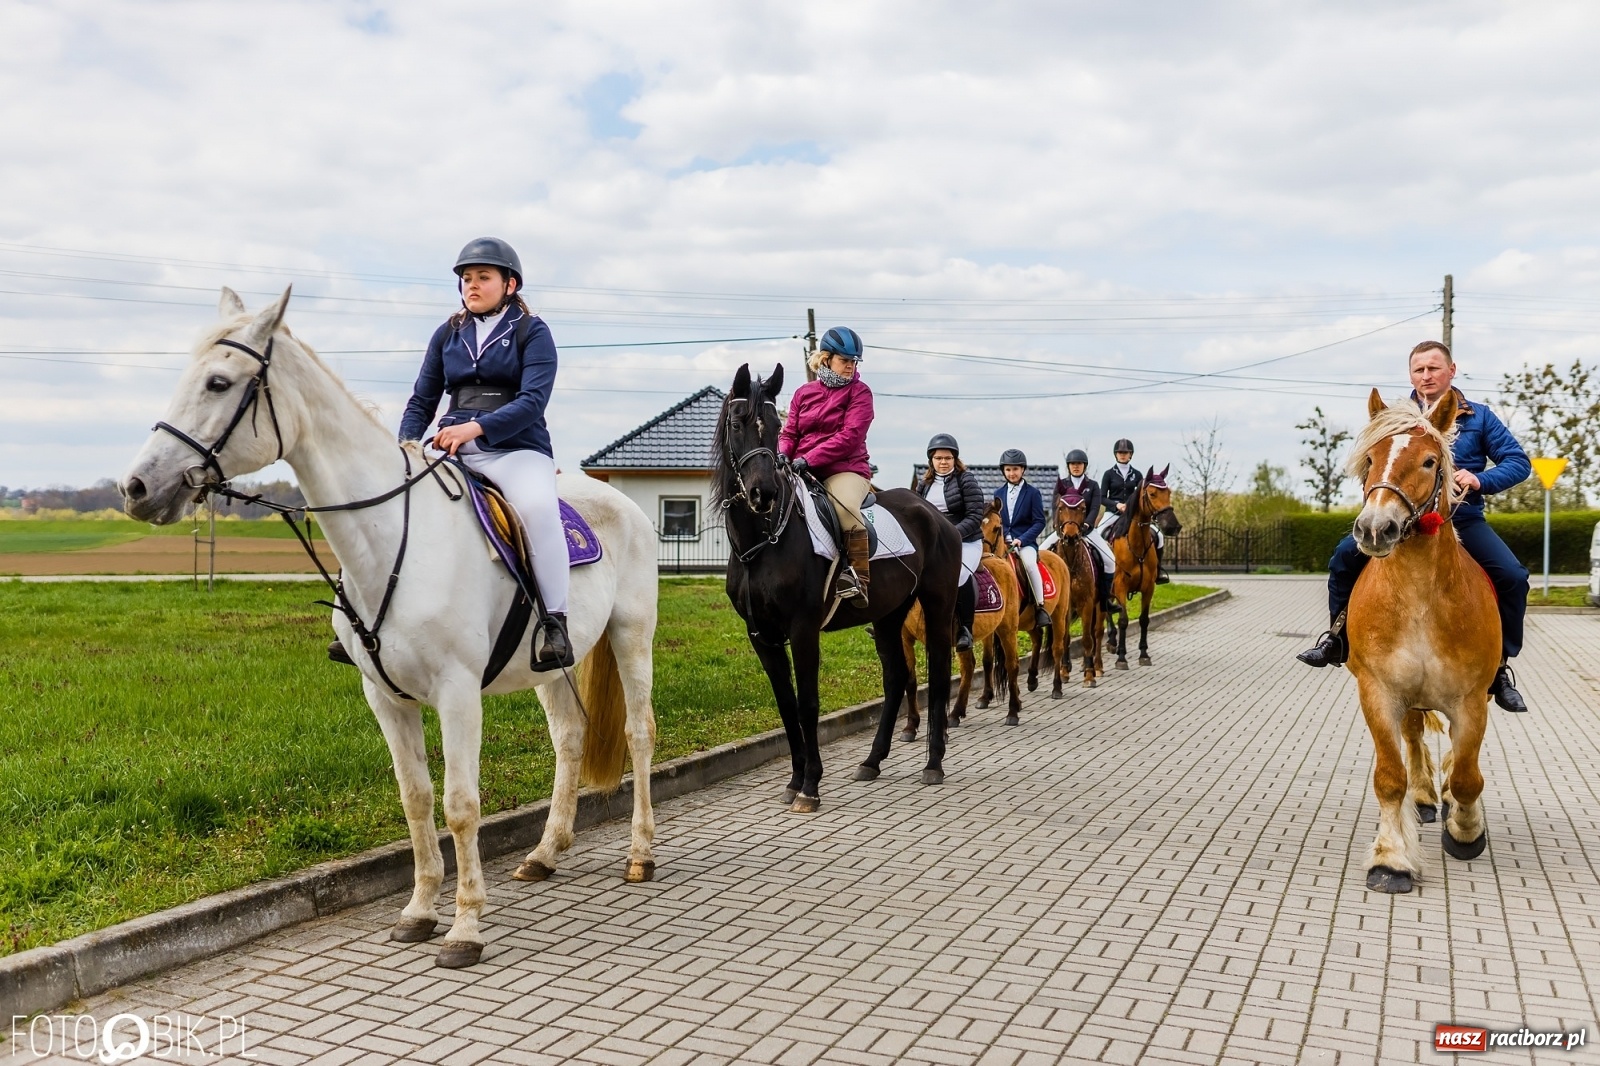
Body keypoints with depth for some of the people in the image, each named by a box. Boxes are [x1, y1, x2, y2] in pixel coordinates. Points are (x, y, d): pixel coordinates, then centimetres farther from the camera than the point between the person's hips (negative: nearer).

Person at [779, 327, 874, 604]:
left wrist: (808, 459, -20)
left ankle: (858, 577, -29)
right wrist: (783, 454, -12)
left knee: (844, 505, -36)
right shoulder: (804, 393, 15)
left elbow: (850, 435, -10)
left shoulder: (859, 392, 3)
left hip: (845, 469, -5)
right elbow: (789, 432, 14)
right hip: (801, 471, 5)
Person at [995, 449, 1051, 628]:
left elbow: (1039, 522, -2)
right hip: (1003, 542, 4)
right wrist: (1002, 537, -4)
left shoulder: (1033, 493, 3)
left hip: (1026, 541, -3)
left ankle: (1040, 606, -20)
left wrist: (1021, 540, -15)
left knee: (1029, 563, -33)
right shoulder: (998, 493, 14)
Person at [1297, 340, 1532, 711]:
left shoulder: (1478, 417, 5)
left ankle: (1500, 668, -4)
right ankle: (1338, 639, -6)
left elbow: (1519, 462, 2)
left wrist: (1481, 479, -17)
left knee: (1513, 577, -20)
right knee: (1346, 555, -22)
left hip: (1462, 518, 0)